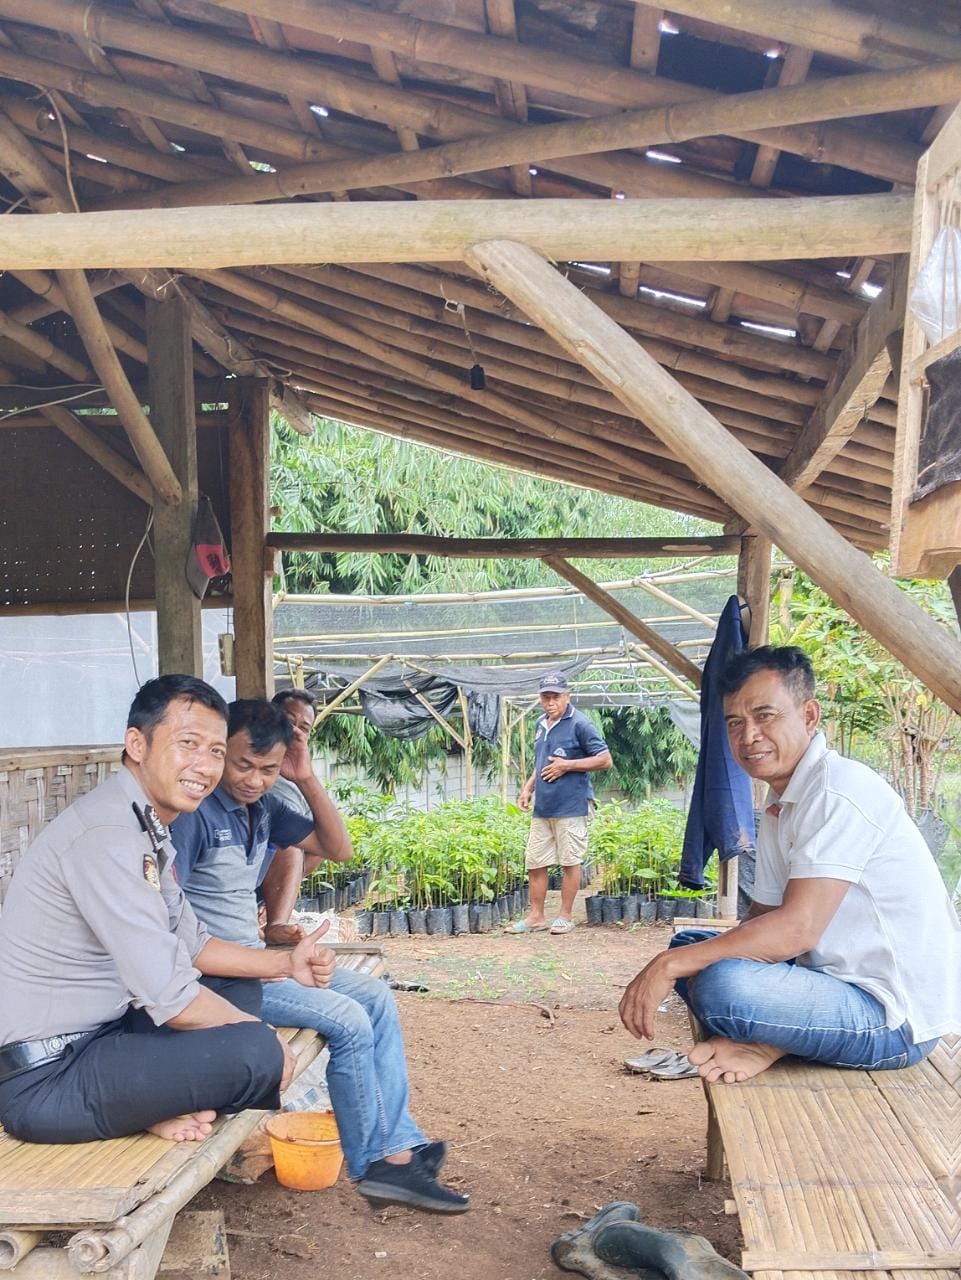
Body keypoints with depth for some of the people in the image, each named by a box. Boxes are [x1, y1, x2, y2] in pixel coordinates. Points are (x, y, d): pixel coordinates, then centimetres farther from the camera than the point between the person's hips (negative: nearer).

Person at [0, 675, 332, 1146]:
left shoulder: (147, 828, 8)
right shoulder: (107, 834, -24)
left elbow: (190, 945, 18)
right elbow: (169, 996, -25)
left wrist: (285, 962, 9)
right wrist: (259, 1033, -10)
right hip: (43, 1077, -11)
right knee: (255, 1051, -24)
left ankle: (166, 1105, 0)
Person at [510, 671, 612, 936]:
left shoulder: (579, 724, -9)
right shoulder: (541, 725, 14)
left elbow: (605, 760, -11)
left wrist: (567, 765, -15)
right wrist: (528, 787, 13)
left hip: (570, 807, -7)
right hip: (542, 807, 7)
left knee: (570, 862, 3)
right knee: (534, 862, 9)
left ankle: (565, 916, 15)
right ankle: (536, 916, 20)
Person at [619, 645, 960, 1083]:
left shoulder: (840, 789, -19)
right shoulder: (777, 808, 13)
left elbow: (796, 928, -26)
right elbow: (764, 917, 14)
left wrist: (669, 966, -22)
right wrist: (679, 961, -4)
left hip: (896, 1016, -10)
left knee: (721, 984, -33)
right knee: (690, 944, 15)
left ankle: (766, 1044, -5)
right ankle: (763, 1042, -3)